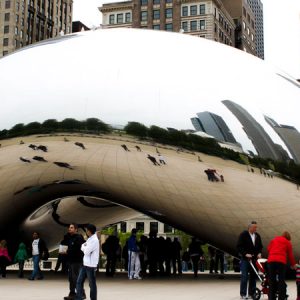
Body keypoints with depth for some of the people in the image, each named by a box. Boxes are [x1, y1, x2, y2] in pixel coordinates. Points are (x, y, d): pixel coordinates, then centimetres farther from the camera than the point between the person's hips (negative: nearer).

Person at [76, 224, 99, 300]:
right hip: (85, 264, 9)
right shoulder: (89, 239, 13)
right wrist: (84, 247, -1)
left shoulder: (94, 240, -16)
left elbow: (86, 251, -19)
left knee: (92, 284, 3)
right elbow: (83, 249, 18)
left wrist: (83, 246, -2)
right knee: (79, 282, 6)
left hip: (91, 265, -9)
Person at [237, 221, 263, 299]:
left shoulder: (257, 236, 10)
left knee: (253, 276, 6)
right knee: (244, 276, -7)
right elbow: (239, 246, -9)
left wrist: (259, 253, 0)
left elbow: (260, 246, 19)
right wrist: (245, 254, -18)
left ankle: (251, 293, 14)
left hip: (254, 259, 5)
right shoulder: (243, 235, -6)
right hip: (245, 259, -5)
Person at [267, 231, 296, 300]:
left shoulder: (274, 239, 24)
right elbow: (290, 255, 15)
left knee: (272, 281, 5)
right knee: (281, 281, -1)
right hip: (281, 261, -3)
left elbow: (268, 249, 18)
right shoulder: (288, 242, 16)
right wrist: (293, 264, 26)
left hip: (271, 260, 3)